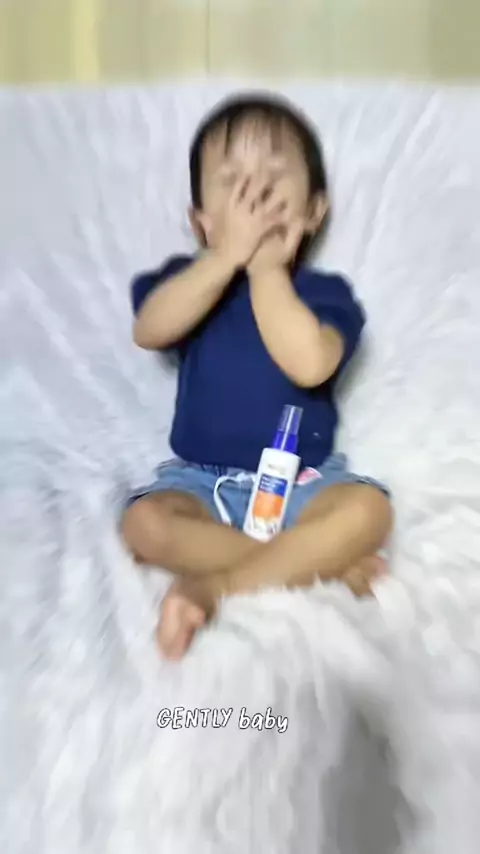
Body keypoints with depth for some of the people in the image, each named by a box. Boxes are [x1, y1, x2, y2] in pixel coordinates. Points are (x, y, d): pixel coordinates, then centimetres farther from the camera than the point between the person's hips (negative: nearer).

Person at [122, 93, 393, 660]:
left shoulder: (324, 292, -7)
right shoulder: (189, 277, -2)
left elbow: (310, 364, -28)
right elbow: (149, 331, -24)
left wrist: (266, 267, -22)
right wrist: (229, 254, -30)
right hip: (200, 479, 1)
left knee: (367, 509, -28)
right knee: (144, 522, -26)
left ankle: (211, 587, -24)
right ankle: (316, 560, -20)